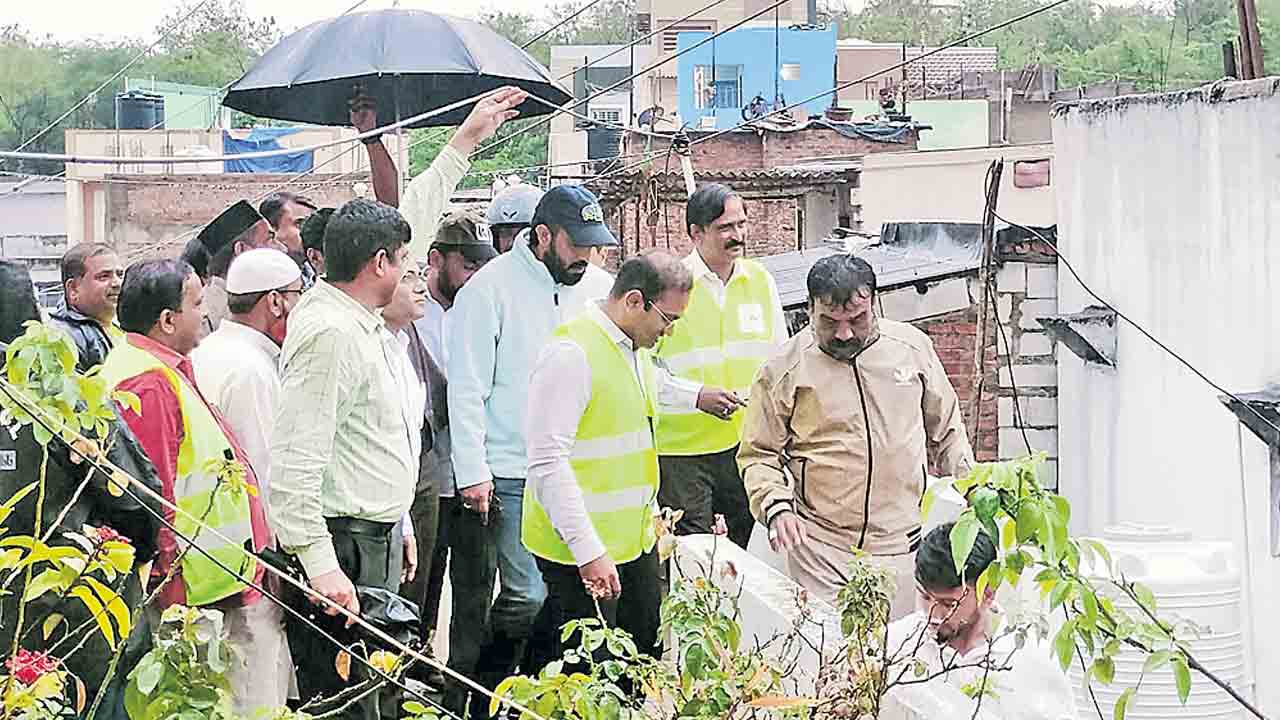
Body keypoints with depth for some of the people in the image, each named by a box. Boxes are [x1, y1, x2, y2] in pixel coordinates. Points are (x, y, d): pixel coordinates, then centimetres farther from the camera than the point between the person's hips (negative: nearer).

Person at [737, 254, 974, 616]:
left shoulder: (912, 346, 5)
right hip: (819, 549, -2)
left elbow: (947, 430, 18)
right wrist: (777, 508, -13)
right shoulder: (785, 369, -3)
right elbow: (758, 455, 3)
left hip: (900, 543, 2)